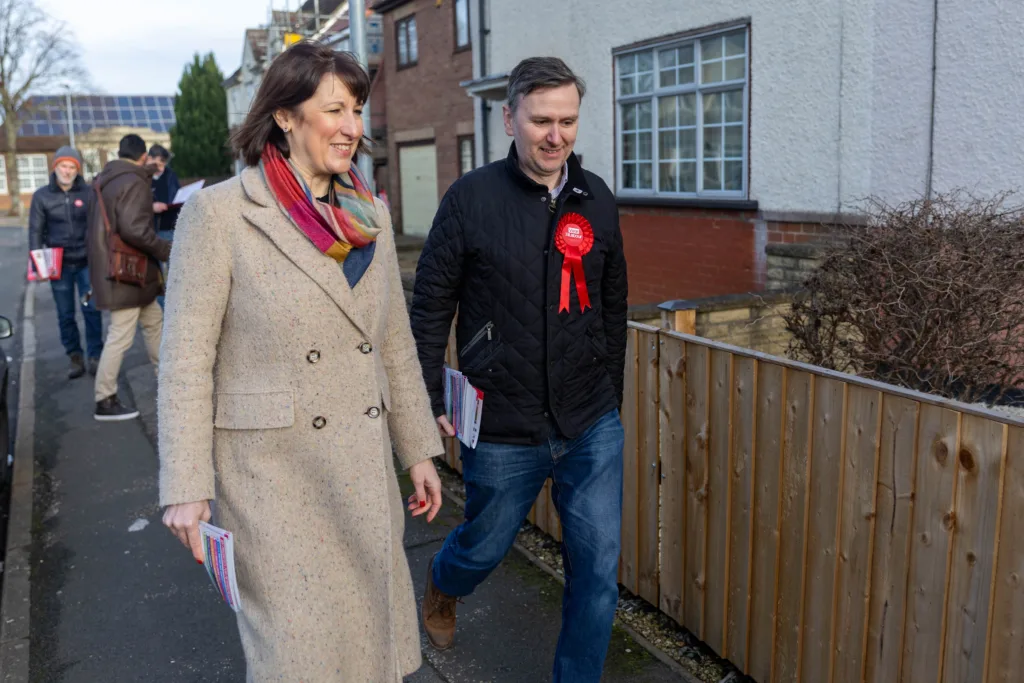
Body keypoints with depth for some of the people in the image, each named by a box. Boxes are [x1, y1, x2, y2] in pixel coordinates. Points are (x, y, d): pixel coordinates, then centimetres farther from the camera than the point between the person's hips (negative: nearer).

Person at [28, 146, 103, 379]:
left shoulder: (88, 193, -1)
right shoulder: (42, 196, 1)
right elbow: (36, 231, 3)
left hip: (86, 262, -1)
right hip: (59, 265, 1)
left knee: (91, 310, -1)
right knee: (65, 315, 7)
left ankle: (95, 357, 8)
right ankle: (75, 357, 18)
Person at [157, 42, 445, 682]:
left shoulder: (370, 214, 7)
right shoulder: (218, 213, -9)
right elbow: (186, 359, -9)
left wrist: (419, 450, 12)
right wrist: (186, 487, -11)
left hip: (365, 466, 5)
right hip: (271, 469, -5)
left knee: (374, 630, 15)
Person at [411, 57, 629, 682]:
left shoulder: (596, 199, 4)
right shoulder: (471, 198, -7)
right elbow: (431, 305, -3)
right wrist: (430, 401, -4)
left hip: (593, 429, 3)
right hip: (502, 432, -2)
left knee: (599, 571, 6)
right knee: (484, 546, 19)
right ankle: (441, 588, 55)